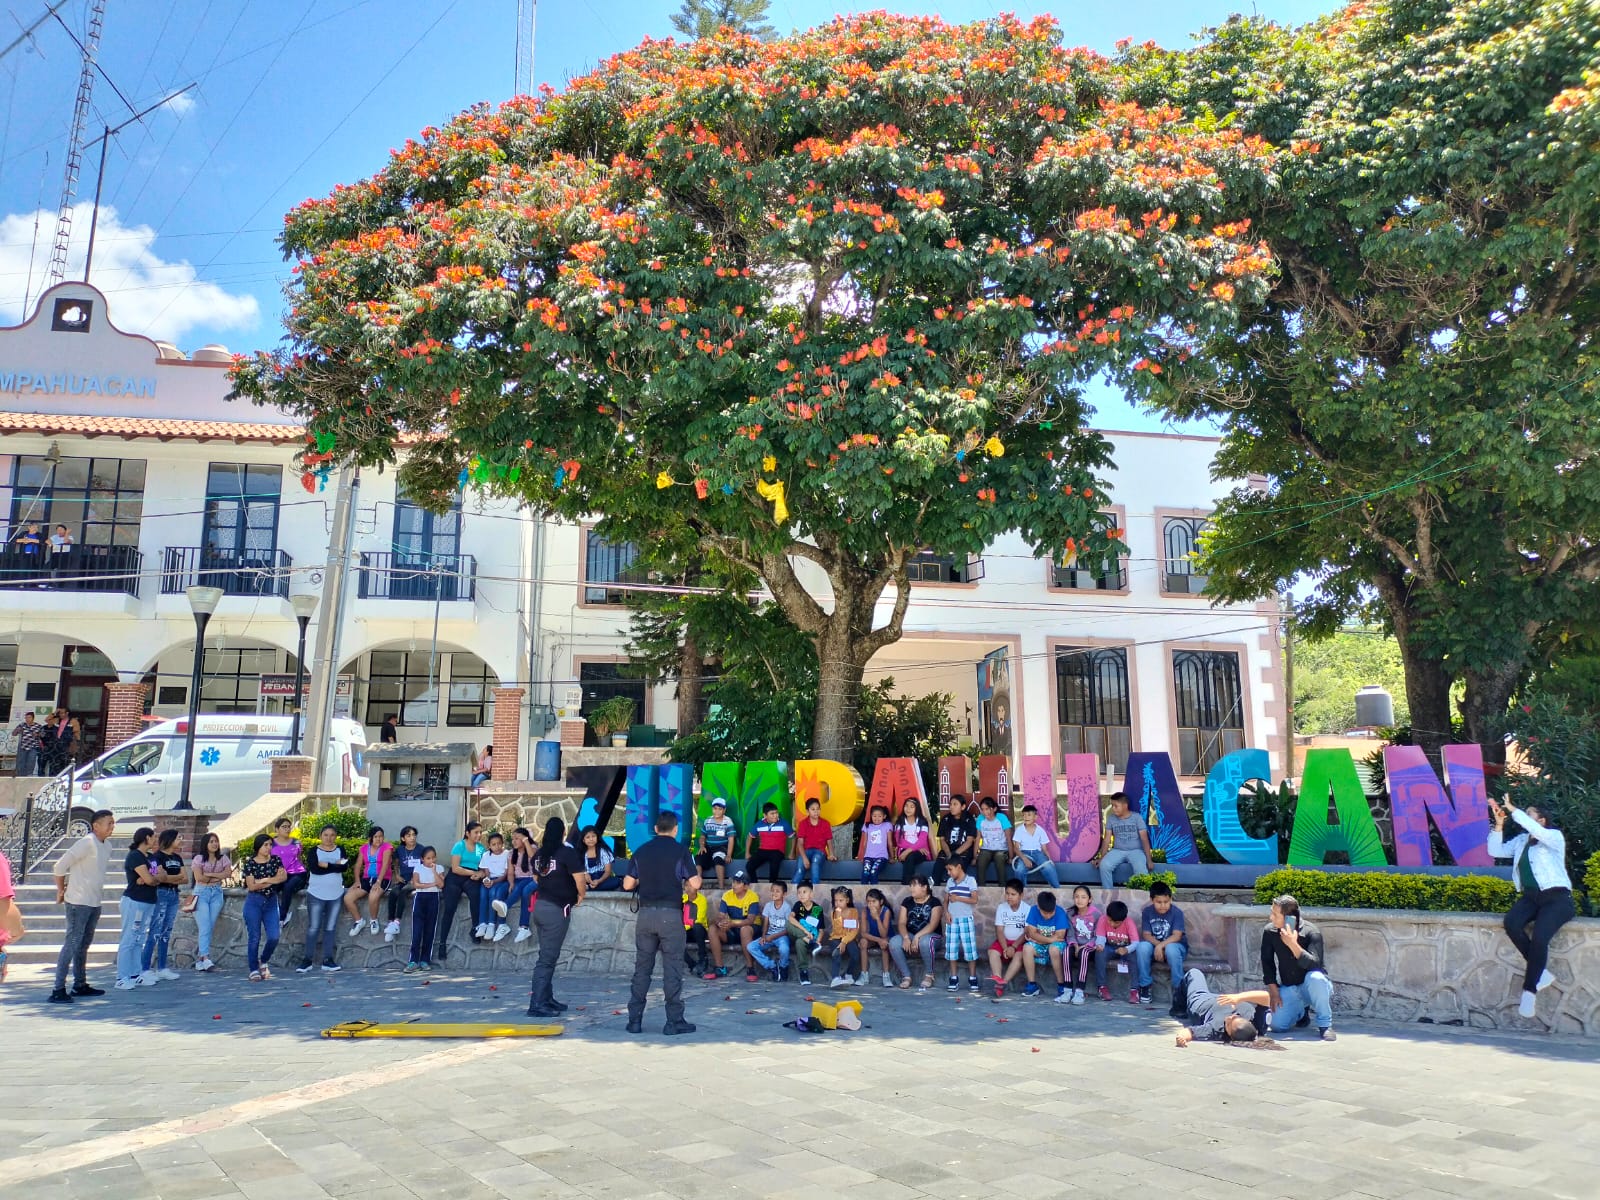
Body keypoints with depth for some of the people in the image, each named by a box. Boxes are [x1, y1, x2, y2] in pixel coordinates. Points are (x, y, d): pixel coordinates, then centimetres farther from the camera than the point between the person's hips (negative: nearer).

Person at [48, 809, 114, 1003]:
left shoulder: (107, 845, 9)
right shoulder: (86, 843, -16)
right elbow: (60, 866, -15)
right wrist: (61, 891, -5)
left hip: (95, 902, 8)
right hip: (79, 902, -8)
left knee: (84, 944, 15)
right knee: (72, 944, -8)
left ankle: (80, 985, 25)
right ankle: (58, 990, -5)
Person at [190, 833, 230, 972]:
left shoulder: (223, 858, 10)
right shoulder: (199, 858, 0)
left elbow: (228, 873, -4)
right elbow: (199, 878, -9)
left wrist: (210, 874, -11)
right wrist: (218, 877, -3)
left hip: (217, 893, 3)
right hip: (201, 893, -3)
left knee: (211, 927, 0)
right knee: (204, 927, -13)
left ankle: (199, 960, 6)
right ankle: (205, 958, -19)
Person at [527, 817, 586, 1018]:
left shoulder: (539, 854, 8)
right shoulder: (567, 853, -13)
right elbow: (580, 879, -15)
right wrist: (581, 895, 4)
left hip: (540, 905, 7)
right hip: (557, 909, -7)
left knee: (547, 956, 16)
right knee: (547, 958, -6)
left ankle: (547, 999, 22)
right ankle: (537, 1004, -7)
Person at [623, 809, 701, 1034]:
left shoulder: (641, 851, 8)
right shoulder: (680, 850, -4)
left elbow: (627, 884, 9)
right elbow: (695, 883, -10)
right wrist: (689, 889, 12)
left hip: (645, 913, 4)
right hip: (670, 914, -4)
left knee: (642, 967, 11)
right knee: (672, 968, 1)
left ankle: (635, 1020, 13)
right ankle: (674, 1021, 3)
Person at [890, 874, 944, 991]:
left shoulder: (934, 902, -5)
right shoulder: (907, 902, 8)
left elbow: (933, 924, -17)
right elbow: (902, 923, -1)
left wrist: (917, 937, -29)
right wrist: (906, 937, -22)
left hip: (931, 935, -4)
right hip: (910, 935, 4)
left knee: (925, 941, -40)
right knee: (894, 942, -27)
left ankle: (928, 975, -15)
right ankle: (906, 976, -14)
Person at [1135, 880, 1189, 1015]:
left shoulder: (1177, 912, -14)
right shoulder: (1147, 912, -5)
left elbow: (1177, 936, -22)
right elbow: (1146, 935, -7)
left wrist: (1161, 945, -36)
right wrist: (1157, 944, -27)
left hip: (1176, 946, -3)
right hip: (1154, 945, 3)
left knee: (1171, 949, -38)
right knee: (1142, 946, -30)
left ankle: (1178, 989, -28)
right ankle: (1145, 985, -16)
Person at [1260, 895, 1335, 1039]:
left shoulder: (1311, 932, -21)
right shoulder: (1269, 931, -9)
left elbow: (1314, 964, -33)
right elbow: (1267, 963, -1)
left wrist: (1293, 945, -44)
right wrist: (1273, 991, -7)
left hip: (1311, 987, -4)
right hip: (1288, 988, 4)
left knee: (1315, 978, -39)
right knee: (1277, 1024, -14)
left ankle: (1325, 1025, -16)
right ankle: (1301, 1012, 22)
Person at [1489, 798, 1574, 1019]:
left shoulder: (1555, 837, 0)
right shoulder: (1521, 841, 17)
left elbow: (1536, 831, -23)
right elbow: (1496, 851, 9)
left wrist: (1513, 810, -21)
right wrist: (1499, 823, 0)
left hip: (1556, 898, -5)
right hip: (1530, 897, 5)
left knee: (1539, 936, -29)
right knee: (1511, 923, -27)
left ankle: (1529, 989, -17)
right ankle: (1541, 972, -14)